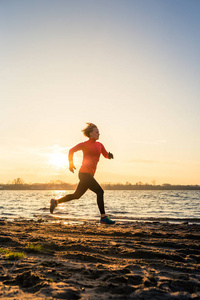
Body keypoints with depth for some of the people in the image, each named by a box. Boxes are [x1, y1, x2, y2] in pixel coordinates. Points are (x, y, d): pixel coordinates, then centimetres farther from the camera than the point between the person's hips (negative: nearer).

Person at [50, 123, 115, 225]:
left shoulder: (99, 145, 14)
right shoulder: (85, 144, -5)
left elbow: (106, 155, 18)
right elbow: (71, 150, 3)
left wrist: (109, 155, -5)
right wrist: (71, 164, 5)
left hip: (89, 174, 8)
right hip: (85, 173, -8)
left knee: (76, 195, 16)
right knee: (100, 191, -14)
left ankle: (55, 202, 29)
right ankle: (103, 217, -9)